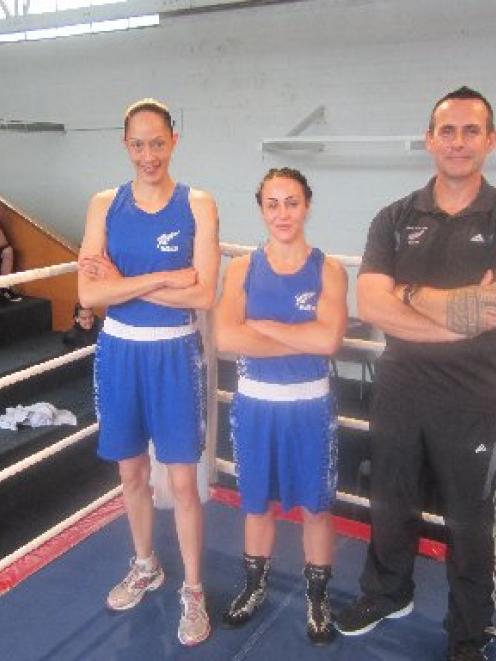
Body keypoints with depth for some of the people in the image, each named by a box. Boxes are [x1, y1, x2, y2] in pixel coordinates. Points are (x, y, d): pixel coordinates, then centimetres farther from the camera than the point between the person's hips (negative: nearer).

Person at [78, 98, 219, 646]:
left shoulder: (198, 205, -6)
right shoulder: (105, 205, 0)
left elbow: (203, 295, -16)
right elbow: (89, 295, -10)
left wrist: (124, 284, -15)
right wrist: (162, 278, -18)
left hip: (174, 353, -3)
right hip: (119, 351, 3)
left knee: (182, 480, 3)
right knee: (131, 472, 17)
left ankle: (192, 591, 25)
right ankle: (144, 566, 41)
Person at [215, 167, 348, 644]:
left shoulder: (329, 270, -6)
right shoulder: (242, 268, -3)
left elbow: (329, 339, -22)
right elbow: (226, 339, -17)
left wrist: (260, 325, -17)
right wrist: (303, 341, -18)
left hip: (310, 405, -1)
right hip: (255, 403, 1)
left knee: (315, 505, 14)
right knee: (257, 502, 18)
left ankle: (317, 597, 36)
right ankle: (255, 585, 41)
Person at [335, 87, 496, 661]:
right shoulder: (395, 219, 2)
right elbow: (370, 305, -11)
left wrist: (411, 294, -11)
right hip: (398, 391, 3)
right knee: (390, 504, 19)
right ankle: (387, 593, 45)